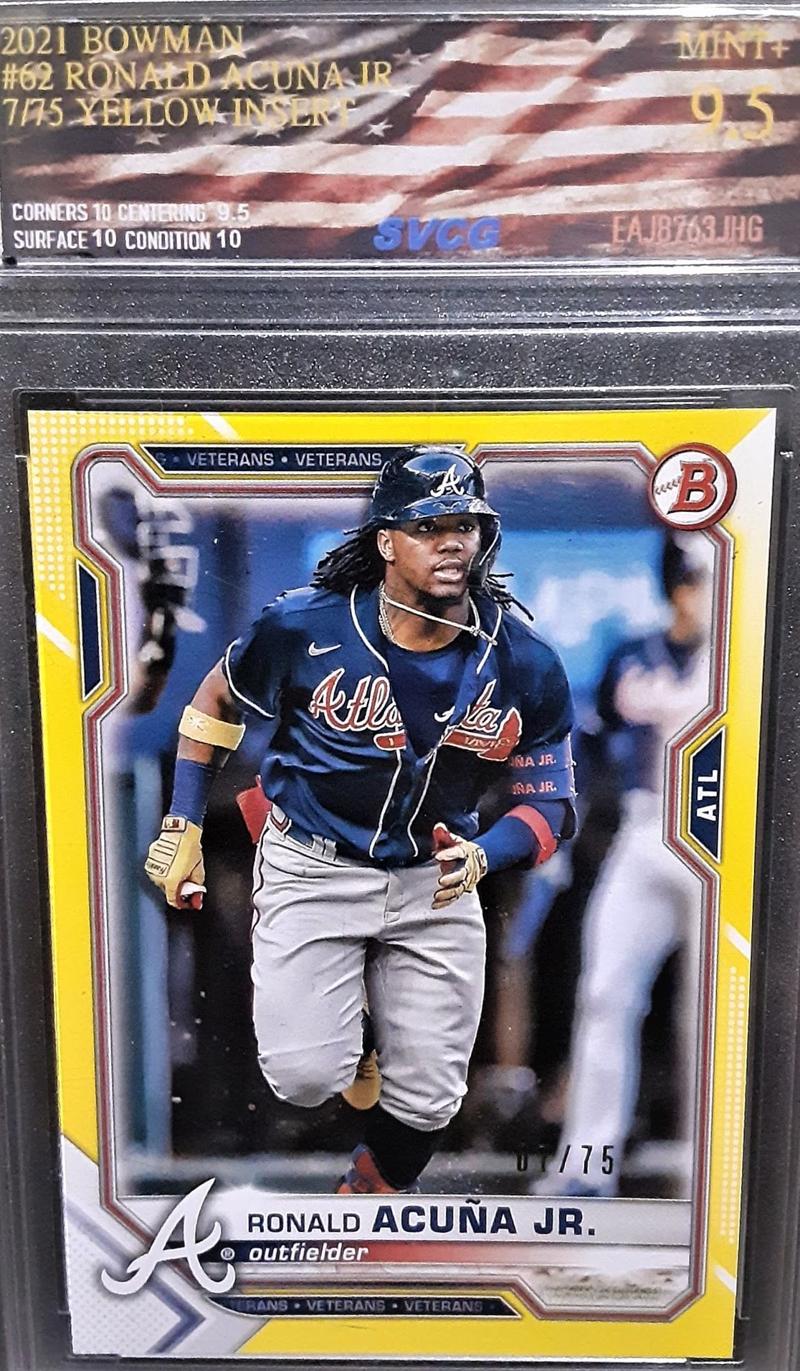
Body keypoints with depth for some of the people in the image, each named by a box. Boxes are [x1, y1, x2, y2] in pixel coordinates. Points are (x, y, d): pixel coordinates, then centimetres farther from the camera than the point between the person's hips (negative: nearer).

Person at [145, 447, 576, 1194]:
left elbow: (548, 801, -3)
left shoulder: (525, 665, -12)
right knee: (305, 1077, -13)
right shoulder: (304, 626, -16)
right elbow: (216, 701, 2)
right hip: (312, 871, -1)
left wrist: (482, 857, -24)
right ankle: (337, 1039, 25)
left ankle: (370, 1186, 44)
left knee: (426, 1099, 10)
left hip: (434, 883, 2)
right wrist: (182, 827, 1)